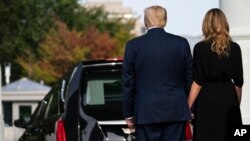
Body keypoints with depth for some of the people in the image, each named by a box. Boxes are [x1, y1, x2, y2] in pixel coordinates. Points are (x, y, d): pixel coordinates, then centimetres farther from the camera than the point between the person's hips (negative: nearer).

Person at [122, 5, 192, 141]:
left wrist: (129, 114, 10)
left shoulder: (134, 45, -2)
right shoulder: (182, 43, 2)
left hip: (146, 112, -2)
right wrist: (190, 109, 16)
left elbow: (128, 83, 2)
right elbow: (189, 79, 7)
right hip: (176, 111, 2)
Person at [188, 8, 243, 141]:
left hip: (207, 99, -3)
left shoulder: (200, 48, -5)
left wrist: (187, 108, -4)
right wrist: (237, 104, 17)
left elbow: (198, 82, -8)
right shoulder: (234, 48, 3)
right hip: (229, 98, 3)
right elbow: (238, 82, 6)